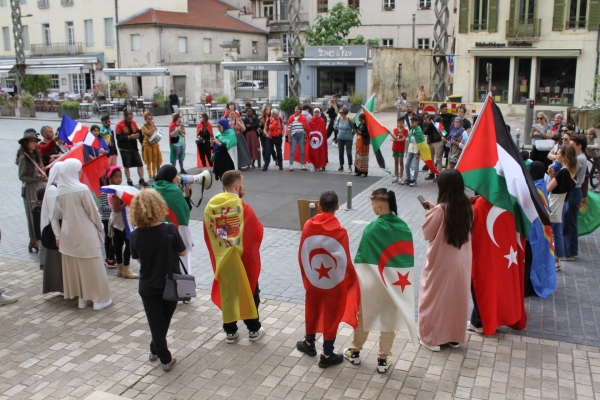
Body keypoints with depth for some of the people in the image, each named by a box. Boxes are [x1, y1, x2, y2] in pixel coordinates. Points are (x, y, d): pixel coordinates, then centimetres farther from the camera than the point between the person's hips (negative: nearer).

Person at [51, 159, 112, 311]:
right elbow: (93, 212, -11)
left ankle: (82, 297, 23)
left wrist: (58, 235, 12)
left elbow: (55, 215, 4)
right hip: (85, 234, -6)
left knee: (74, 267, 14)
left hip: (68, 234, 6)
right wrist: (100, 227, 4)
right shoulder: (82, 189, -18)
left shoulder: (60, 191, -1)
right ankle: (100, 299, 12)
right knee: (92, 267, 5)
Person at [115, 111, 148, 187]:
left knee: (140, 164, 1)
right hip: (125, 149, -5)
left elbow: (138, 131, 16)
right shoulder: (119, 125, -10)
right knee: (127, 166, 5)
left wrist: (138, 135, -8)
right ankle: (129, 181, 16)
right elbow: (118, 138, -16)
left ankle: (141, 180, 8)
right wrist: (129, 137, -23)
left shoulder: (133, 123, 5)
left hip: (134, 148, 5)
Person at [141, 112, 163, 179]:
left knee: (155, 160, 8)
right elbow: (150, 133, -21)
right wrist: (152, 125, -17)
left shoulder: (154, 126, 10)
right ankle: (150, 175, 6)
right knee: (149, 161, 0)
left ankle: (154, 174, 16)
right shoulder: (144, 126, -8)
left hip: (155, 144, 6)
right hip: (147, 145, -6)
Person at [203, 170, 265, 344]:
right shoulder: (243, 208, -19)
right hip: (243, 259, -4)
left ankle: (230, 331, 23)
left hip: (221, 259, 4)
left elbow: (207, 234, 4)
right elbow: (258, 233, -10)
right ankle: (254, 329, 23)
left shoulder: (210, 206, -5)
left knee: (226, 294, 15)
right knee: (249, 293, 13)